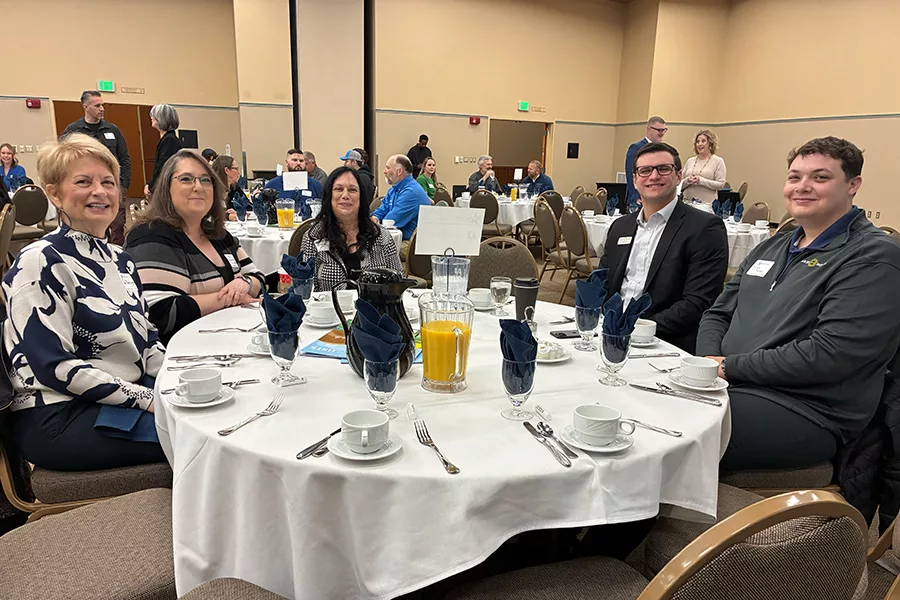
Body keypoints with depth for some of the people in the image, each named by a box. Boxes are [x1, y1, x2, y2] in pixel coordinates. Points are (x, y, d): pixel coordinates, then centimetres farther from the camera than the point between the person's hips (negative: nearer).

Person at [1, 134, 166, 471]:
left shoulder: (118, 259, 13)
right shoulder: (41, 263, -11)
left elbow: (145, 340, 15)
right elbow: (54, 366, -17)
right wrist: (146, 398, -21)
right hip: (57, 420, -7)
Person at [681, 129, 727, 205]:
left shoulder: (718, 161, 3)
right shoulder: (690, 161, 12)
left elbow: (721, 184, -6)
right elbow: (680, 184, 12)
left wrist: (701, 181, -15)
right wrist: (687, 181, -9)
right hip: (687, 202, 3)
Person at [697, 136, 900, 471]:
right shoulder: (772, 247, 19)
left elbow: (828, 355, -18)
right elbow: (718, 314, 16)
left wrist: (730, 366, -14)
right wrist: (709, 361, -6)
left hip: (806, 409, -7)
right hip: (725, 383, 7)